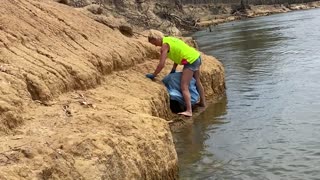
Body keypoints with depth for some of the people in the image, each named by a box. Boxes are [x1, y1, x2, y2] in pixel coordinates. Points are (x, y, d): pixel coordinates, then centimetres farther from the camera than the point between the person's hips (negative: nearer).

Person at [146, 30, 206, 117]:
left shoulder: (165, 45, -14)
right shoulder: (169, 39, 13)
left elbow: (161, 65, -19)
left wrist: (153, 75, -9)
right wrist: (173, 69, 17)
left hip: (190, 61, -10)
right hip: (196, 56, 10)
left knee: (184, 87, -11)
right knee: (197, 81, 27)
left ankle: (189, 111, -19)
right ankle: (202, 102, 44)